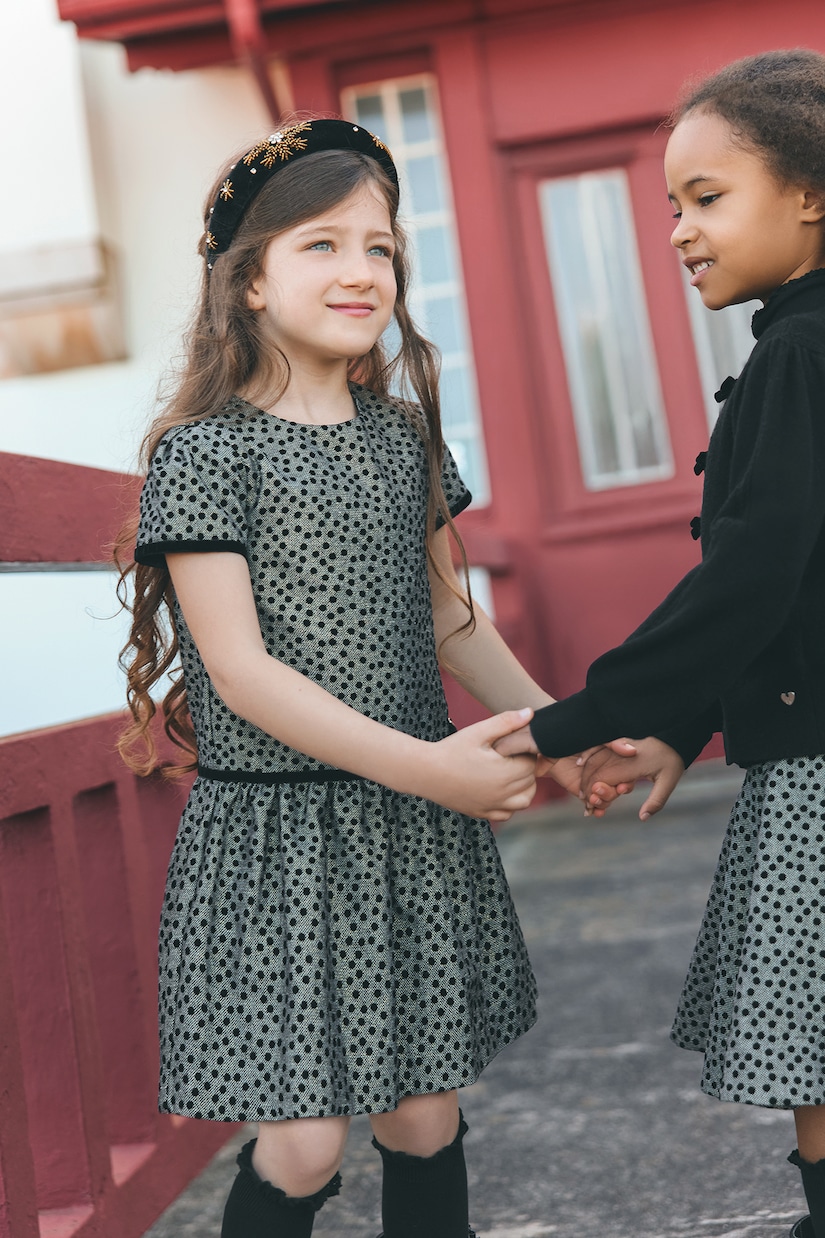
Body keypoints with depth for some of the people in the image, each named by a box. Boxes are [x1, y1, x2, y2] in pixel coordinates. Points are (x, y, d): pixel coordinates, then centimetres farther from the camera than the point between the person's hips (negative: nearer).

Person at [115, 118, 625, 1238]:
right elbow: (240, 669, -15)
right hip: (277, 827, -5)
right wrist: (423, 766, -20)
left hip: (417, 838, 5)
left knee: (425, 1116, 11)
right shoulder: (206, 449, -10)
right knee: (304, 1145, -2)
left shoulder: (404, 436, 8)